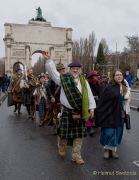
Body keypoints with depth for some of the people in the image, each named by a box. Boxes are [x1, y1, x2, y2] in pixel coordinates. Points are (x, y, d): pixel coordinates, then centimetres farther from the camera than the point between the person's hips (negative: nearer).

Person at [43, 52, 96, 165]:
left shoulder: (84, 81, 5)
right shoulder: (64, 79, -1)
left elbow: (89, 95, 5)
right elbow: (52, 71, -9)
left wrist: (91, 108, 2)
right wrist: (48, 60, -19)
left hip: (80, 112, 2)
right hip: (67, 112, -2)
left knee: (79, 134, 7)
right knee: (64, 132, 9)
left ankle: (76, 155, 20)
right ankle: (62, 150, 37)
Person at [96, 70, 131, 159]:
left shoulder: (126, 87, 5)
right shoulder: (109, 87, -12)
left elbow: (127, 100, 14)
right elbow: (102, 101, -11)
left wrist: (126, 113, 12)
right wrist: (99, 113, -13)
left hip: (120, 115, 5)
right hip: (110, 113, -5)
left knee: (117, 132, 13)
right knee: (109, 132, -1)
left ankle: (113, 149, 27)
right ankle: (107, 149, 19)